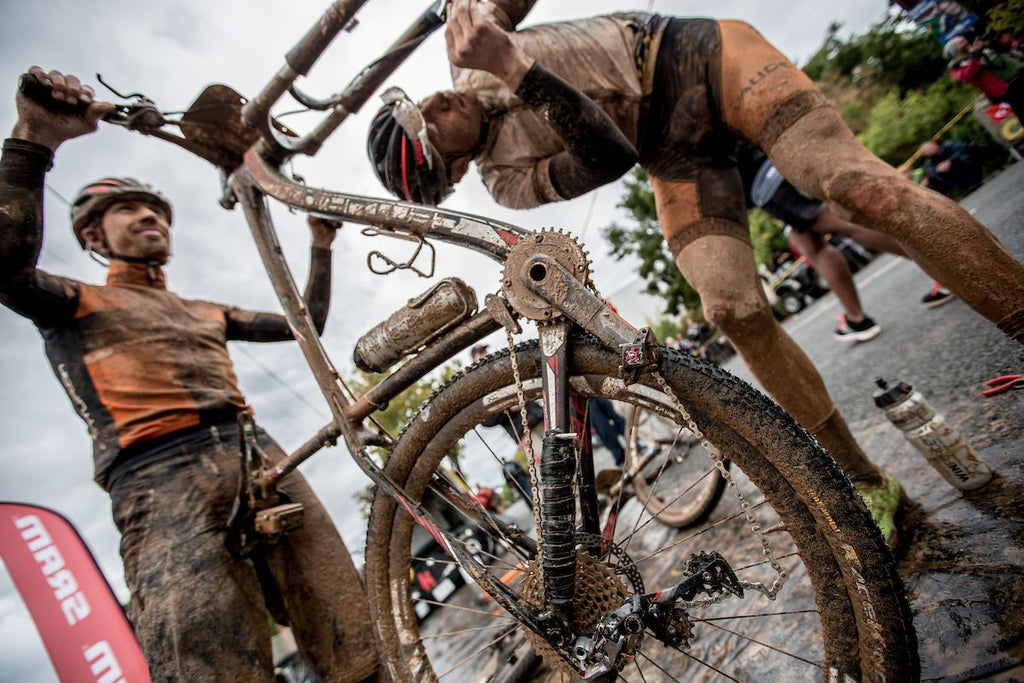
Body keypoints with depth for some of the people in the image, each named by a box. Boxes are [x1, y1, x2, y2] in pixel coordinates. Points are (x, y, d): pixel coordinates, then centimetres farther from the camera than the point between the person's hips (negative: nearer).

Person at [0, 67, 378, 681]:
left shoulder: (207, 312, 32)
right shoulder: (78, 303, 18)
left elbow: (304, 324, 32)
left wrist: (322, 243, 29)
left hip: (261, 457, 5)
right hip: (162, 483, -4)